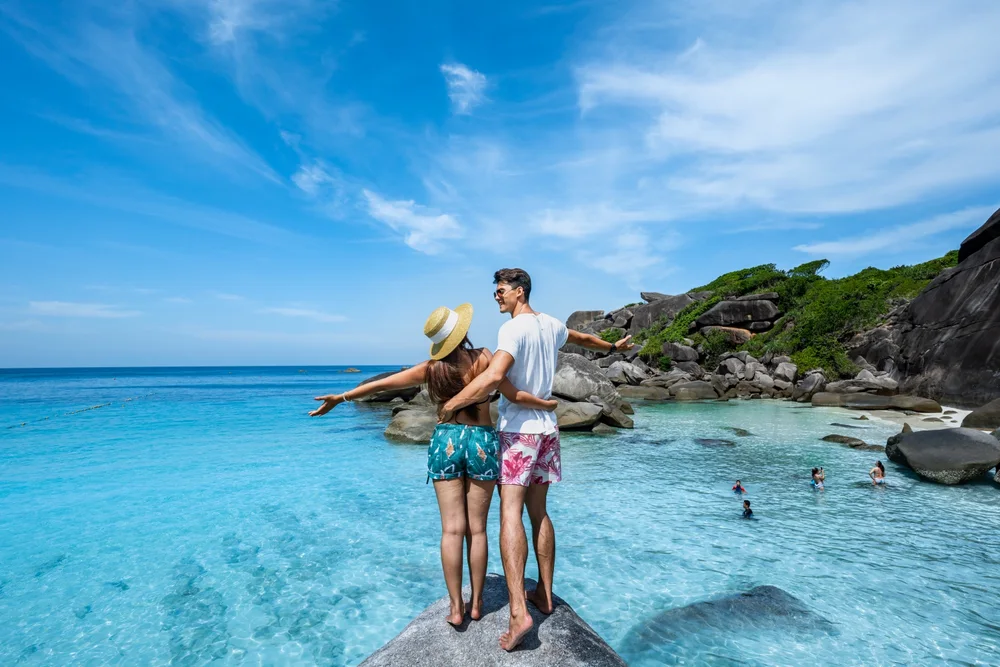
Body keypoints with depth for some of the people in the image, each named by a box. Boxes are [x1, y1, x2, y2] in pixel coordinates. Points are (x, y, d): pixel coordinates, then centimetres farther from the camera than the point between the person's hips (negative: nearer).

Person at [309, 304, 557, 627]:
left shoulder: (432, 368, -1)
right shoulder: (483, 358, -7)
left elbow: (382, 383, 0)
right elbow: (515, 397, -7)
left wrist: (341, 397, 9)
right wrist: (547, 405, 10)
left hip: (446, 441, 1)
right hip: (482, 442, -1)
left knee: (452, 529, 7)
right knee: (477, 528, 10)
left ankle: (456, 607, 13)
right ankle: (476, 603, 21)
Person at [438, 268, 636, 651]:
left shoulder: (513, 328, -14)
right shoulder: (551, 325, 10)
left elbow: (493, 377, -29)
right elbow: (584, 339, 29)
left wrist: (452, 404, -20)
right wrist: (614, 347, 49)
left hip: (518, 430, -8)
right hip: (546, 428, 8)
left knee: (510, 515, -8)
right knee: (539, 513, 15)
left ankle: (519, 611, -12)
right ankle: (544, 595, 25)